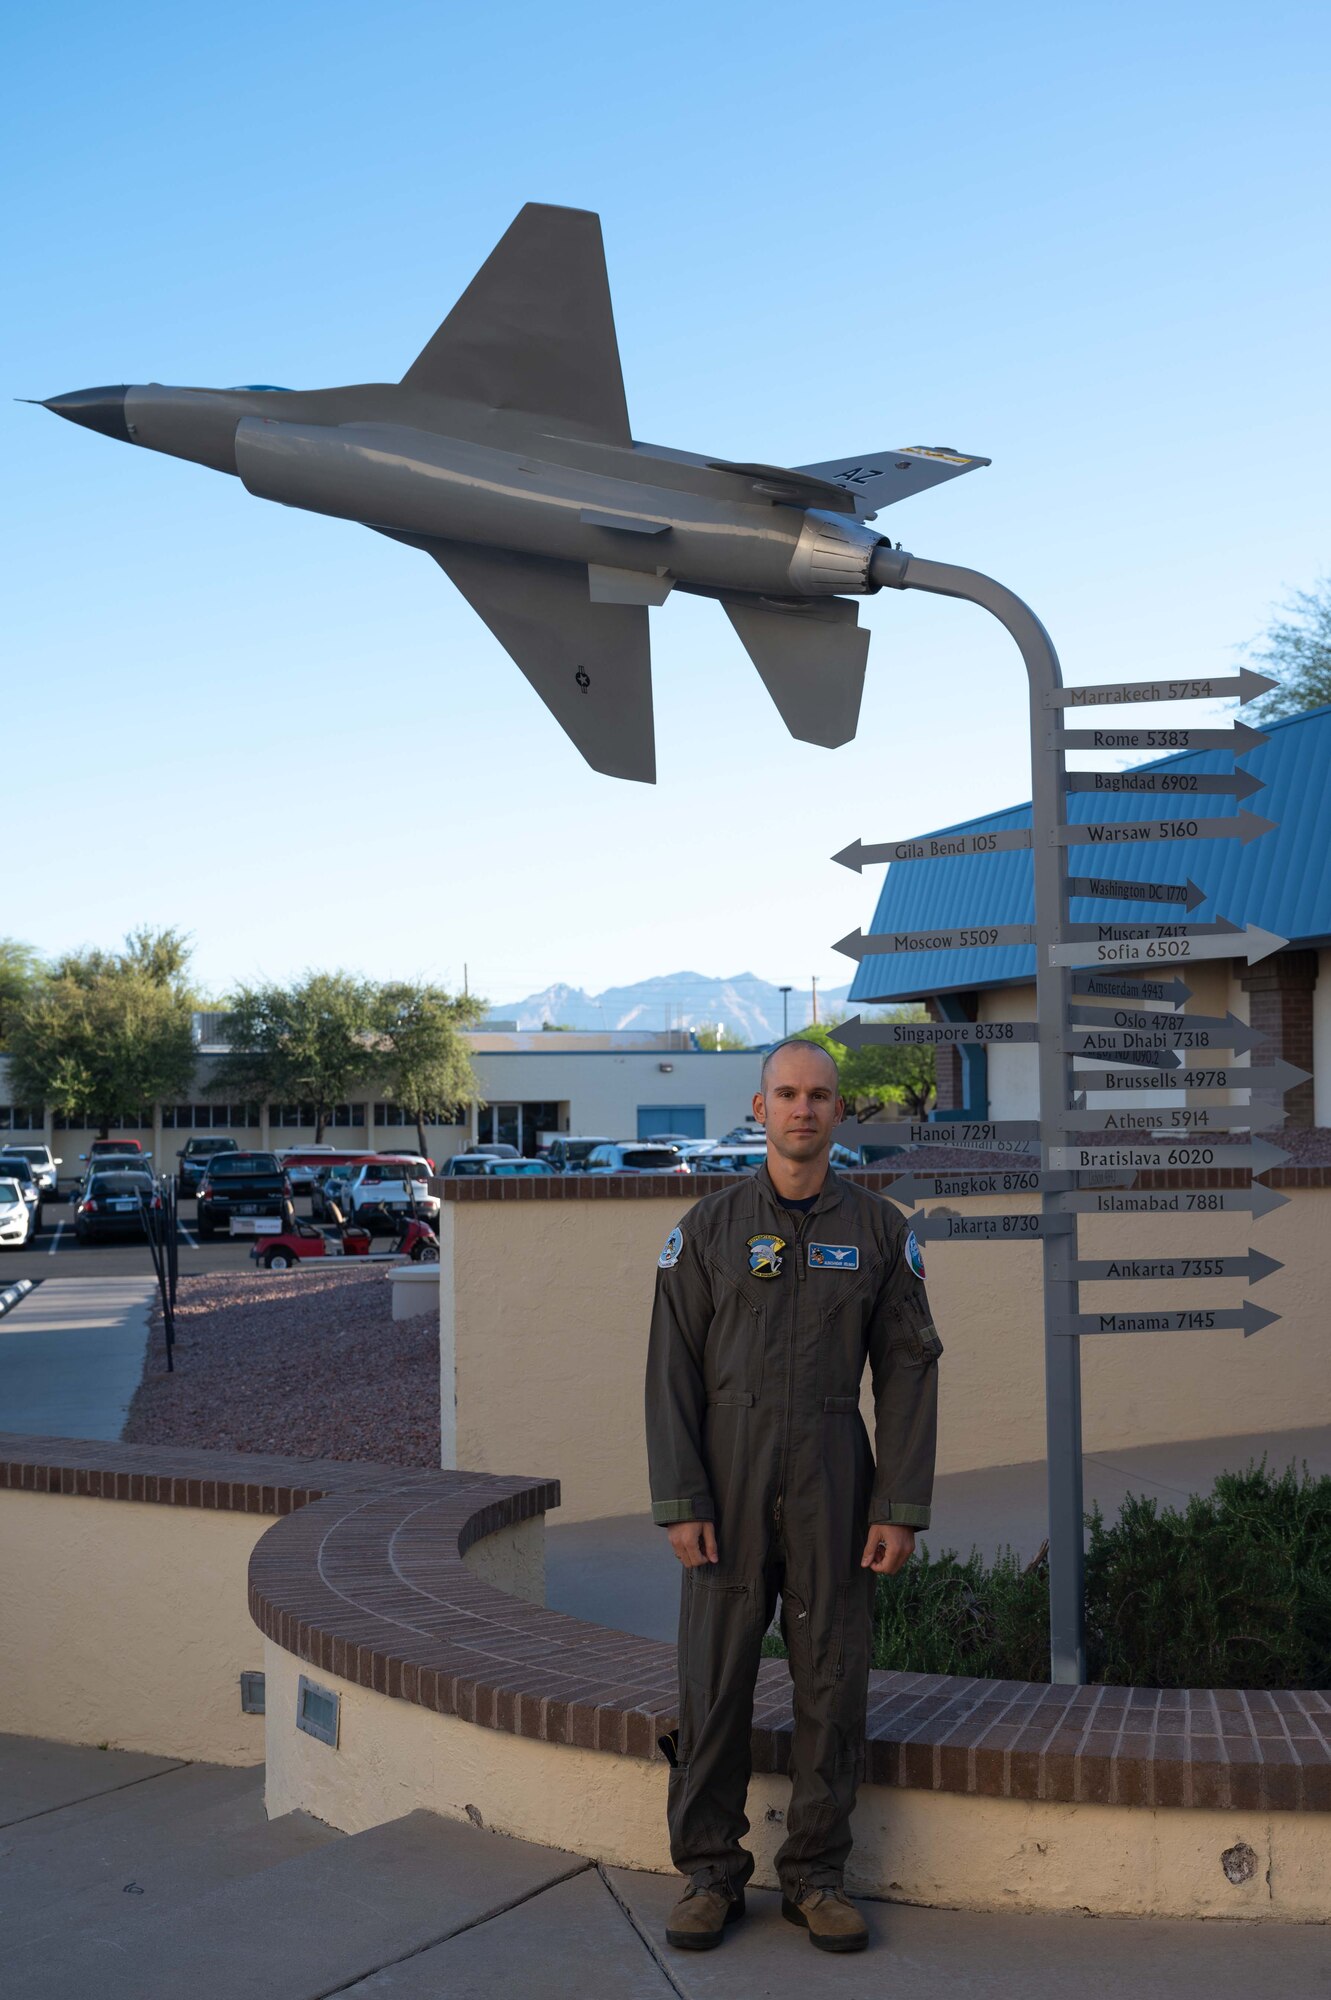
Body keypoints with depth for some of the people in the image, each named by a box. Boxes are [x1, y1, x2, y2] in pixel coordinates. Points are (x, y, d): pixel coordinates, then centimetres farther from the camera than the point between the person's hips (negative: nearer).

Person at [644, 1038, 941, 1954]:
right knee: (714, 1680, 2)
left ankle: (816, 1877, 17)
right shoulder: (708, 1228, 1)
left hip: (833, 1486, 1)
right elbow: (673, 1371, -1)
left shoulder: (880, 1230, 3)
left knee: (833, 1681, 4)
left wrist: (901, 1509, -6)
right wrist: (679, 1502, -9)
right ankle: (711, 1874, 15)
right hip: (729, 1486, 0)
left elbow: (910, 1373, 1)